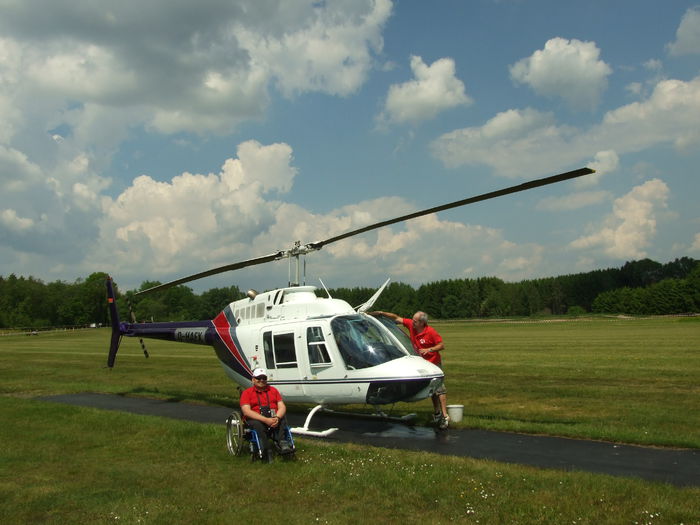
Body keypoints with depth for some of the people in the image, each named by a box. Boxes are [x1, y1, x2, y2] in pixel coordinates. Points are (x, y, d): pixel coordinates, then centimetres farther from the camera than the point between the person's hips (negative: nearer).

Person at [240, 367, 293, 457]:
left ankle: (283, 444, -37)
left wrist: (277, 418, -17)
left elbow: (282, 407, 9)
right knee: (257, 424, -36)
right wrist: (265, 420, -21)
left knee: (282, 419, -28)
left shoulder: (273, 390, 19)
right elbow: (246, 411, -8)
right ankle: (265, 450, -41)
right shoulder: (247, 392, 7)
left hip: (273, 418, 3)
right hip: (255, 418, -3)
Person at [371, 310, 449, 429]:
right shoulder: (411, 325, -6)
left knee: (439, 388, -11)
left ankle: (445, 416, -10)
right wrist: (381, 313, -5)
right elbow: (397, 318, 0)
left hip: (434, 363, -6)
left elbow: (442, 345, -16)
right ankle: (437, 413, 26)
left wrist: (429, 349, -28)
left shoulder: (431, 332, -21)